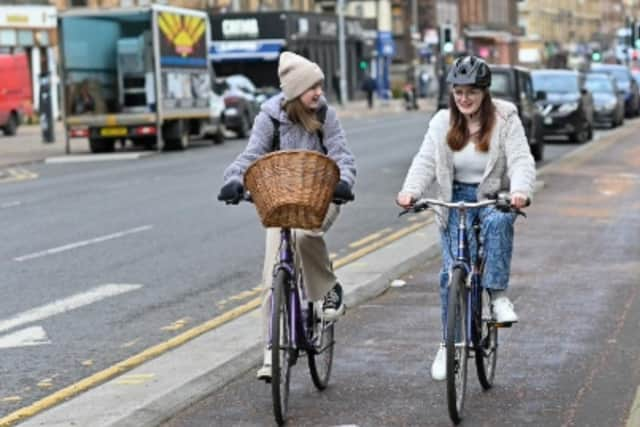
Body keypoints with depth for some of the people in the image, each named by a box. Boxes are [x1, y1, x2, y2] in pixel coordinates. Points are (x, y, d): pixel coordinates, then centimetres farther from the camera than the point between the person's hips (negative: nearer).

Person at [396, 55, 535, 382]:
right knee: (452, 272, -8)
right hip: (456, 199, 2)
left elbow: (521, 161, -14)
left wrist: (520, 191, -35)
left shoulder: (505, 119, -6)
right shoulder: (443, 122, 2)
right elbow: (425, 161, -4)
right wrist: (410, 191, -24)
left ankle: (498, 294, -30)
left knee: (497, 222, -38)